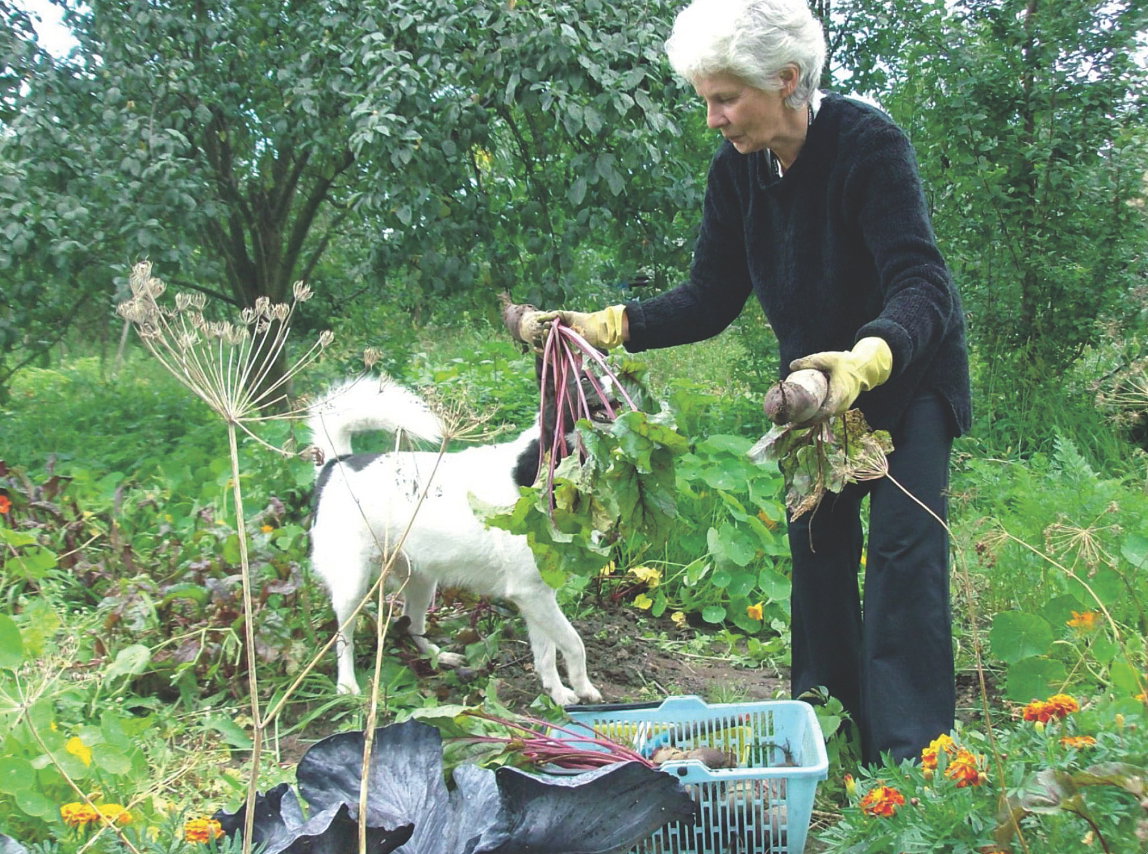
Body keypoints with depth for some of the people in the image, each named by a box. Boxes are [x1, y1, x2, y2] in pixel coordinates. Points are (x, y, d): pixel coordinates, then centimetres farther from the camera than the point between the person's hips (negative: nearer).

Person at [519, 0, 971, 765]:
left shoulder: (868, 143, -28)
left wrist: (867, 358, -57)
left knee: (903, 547, -12)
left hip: (911, 371, -6)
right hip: (819, 378, 6)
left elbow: (922, 286, -37)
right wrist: (606, 326, -18)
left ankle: (909, 754, -6)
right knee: (818, 543, 8)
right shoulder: (736, 170, -10)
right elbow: (711, 300, -6)